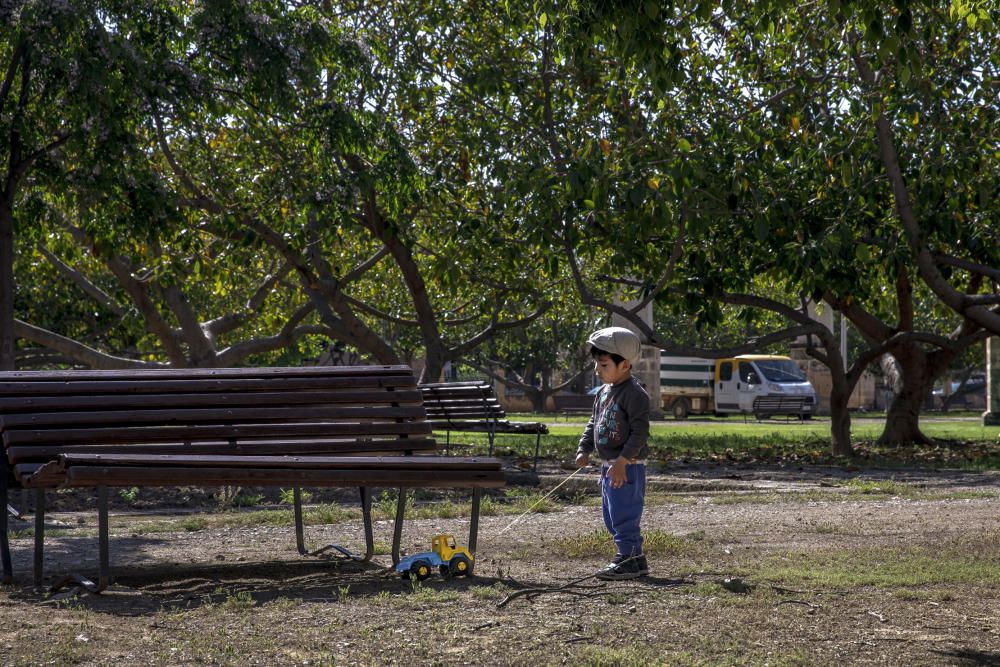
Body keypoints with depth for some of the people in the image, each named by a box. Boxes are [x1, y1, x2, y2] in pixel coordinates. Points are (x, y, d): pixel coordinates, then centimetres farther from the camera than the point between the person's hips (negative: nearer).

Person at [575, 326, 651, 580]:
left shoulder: (635, 394, -15)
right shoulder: (603, 393, 14)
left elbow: (640, 431, -20)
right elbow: (593, 424, 20)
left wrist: (622, 461, -25)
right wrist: (584, 450, 6)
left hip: (628, 467, -10)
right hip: (609, 466, 10)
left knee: (624, 514, -8)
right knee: (612, 517, 15)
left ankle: (627, 560, -2)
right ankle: (635, 559, 23)